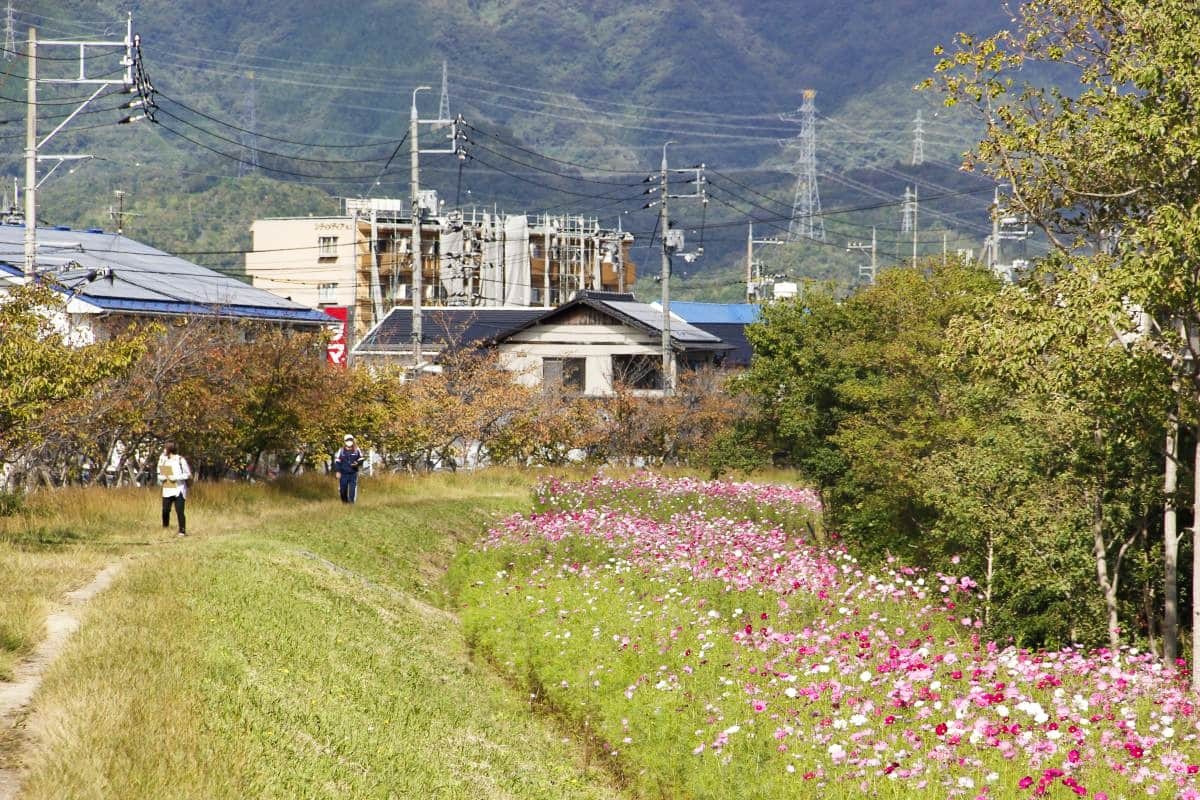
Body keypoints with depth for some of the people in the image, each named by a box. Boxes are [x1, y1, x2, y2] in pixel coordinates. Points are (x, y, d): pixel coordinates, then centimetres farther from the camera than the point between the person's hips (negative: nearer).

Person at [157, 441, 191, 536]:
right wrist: (161, 477, -3)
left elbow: (188, 474, -4)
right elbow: (159, 474, 20)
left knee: (179, 511, -6)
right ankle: (165, 529, 12)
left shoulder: (180, 460, -7)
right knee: (165, 510, -1)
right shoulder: (163, 459, 10)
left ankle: (182, 531, 1)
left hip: (178, 490, -5)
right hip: (167, 490, 5)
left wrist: (176, 477, -15)